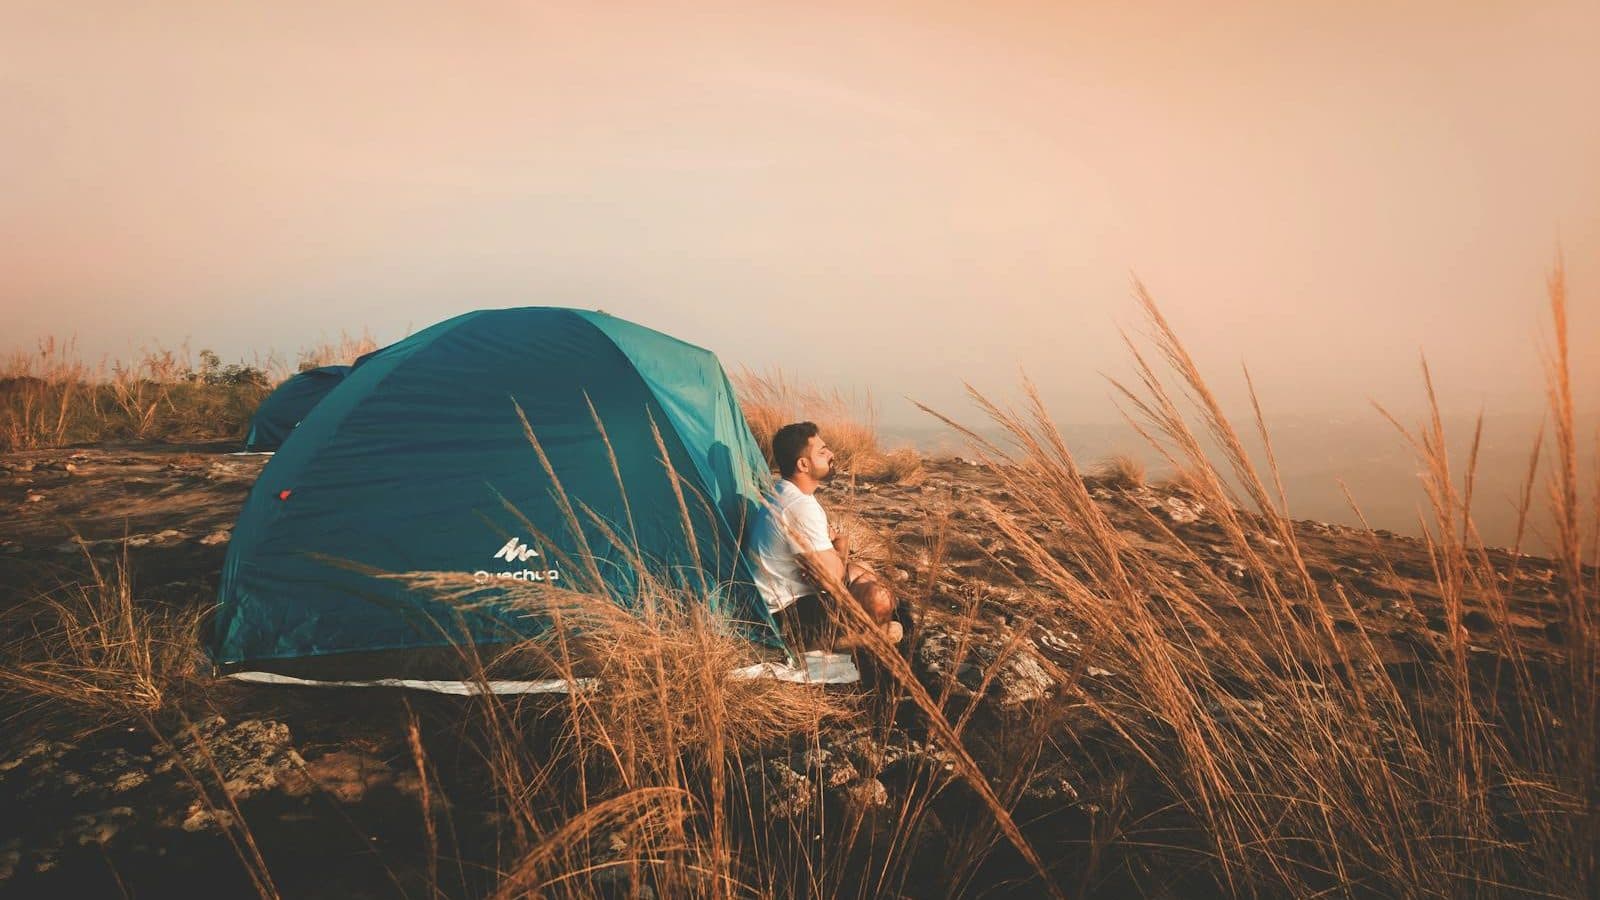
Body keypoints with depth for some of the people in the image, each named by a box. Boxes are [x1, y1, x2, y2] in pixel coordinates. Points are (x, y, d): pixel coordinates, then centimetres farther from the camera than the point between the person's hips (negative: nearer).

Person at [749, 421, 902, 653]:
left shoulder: (783, 492, 6)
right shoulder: (800, 508, -26)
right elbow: (832, 578, -24)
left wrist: (836, 540, -6)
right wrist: (841, 548, -2)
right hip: (787, 618, -10)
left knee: (862, 572, 22)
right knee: (879, 599, -24)